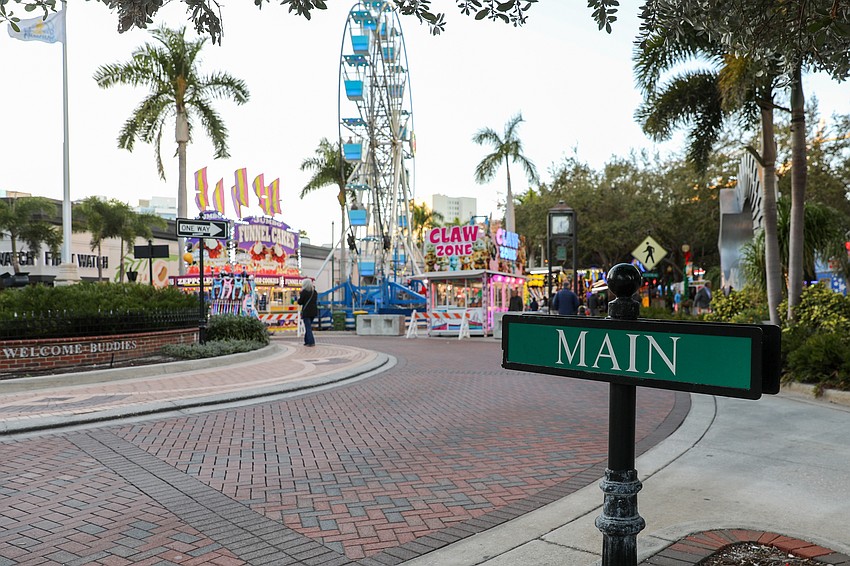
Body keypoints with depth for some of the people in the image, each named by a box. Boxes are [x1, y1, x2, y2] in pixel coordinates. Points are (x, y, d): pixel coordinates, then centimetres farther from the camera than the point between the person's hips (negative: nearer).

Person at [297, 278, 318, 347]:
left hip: (306, 312, -6)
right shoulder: (314, 292, 7)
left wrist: (299, 298, 10)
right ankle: (307, 341, 22)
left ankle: (311, 342, -9)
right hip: (313, 311, 7)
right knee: (308, 327, 17)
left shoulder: (304, 292, -12)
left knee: (308, 327, -4)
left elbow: (300, 302, -9)